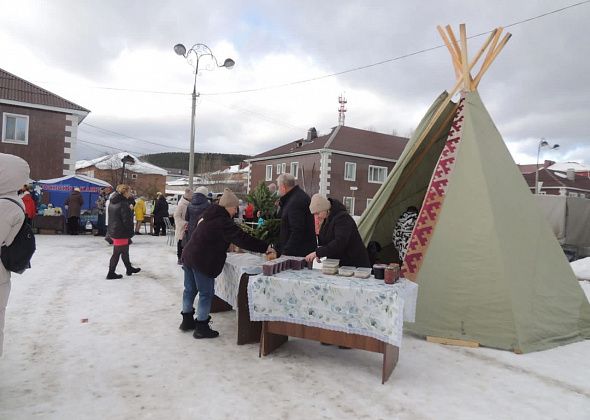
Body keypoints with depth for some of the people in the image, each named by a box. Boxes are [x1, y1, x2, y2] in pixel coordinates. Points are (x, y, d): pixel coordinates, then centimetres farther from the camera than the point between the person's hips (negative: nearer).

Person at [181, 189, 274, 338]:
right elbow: (243, 239, -20)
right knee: (206, 293, 1)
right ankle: (201, 328, 9)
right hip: (203, 261, -10)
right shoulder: (223, 222, -17)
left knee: (190, 289, 19)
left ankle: (187, 320, 33)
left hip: (188, 256, 10)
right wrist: (265, 247, -15)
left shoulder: (211, 216, 13)